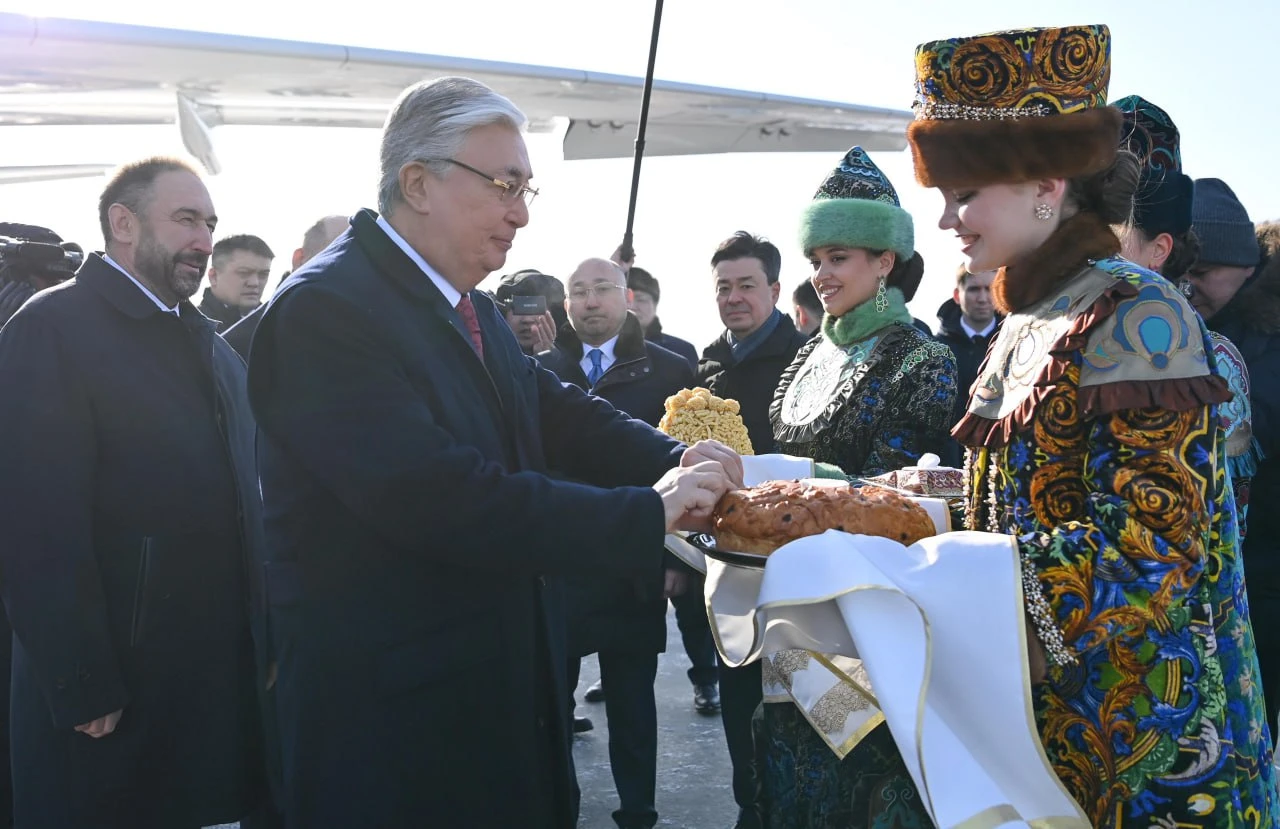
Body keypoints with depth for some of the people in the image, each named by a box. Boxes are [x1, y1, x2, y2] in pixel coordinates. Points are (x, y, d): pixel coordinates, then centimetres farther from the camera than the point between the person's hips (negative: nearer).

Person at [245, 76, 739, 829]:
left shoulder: (474, 311, 11)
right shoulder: (326, 311, -19)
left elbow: (559, 411, 12)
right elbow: (439, 497, -28)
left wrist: (675, 460, -9)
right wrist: (647, 515, -25)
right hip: (396, 719, -8)